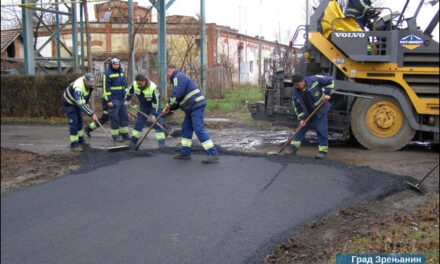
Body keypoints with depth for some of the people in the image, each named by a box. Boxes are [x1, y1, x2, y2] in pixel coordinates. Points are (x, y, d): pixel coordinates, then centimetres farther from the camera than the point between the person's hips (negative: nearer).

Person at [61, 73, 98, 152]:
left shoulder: (88, 82, -11)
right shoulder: (78, 88, -38)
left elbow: (88, 91, 13)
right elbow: (81, 105, -42)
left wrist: (87, 102, 6)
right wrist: (92, 114, -43)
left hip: (76, 102, 9)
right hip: (69, 102, -9)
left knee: (79, 121, 14)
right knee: (73, 122, -14)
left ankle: (80, 141, 27)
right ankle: (74, 145, -11)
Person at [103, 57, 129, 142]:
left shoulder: (121, 72, 14)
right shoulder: (107, 73, -8)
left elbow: (125, 84, 22)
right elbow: (105, 87, -11)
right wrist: (108, 100, -15)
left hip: (122, 99, 7)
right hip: (113, 99, -7)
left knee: (124, 116, 8)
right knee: (114, 117, -3)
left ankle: (124, 133, 17)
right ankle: (115, 135, 5)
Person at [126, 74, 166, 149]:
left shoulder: (153, 87, -34)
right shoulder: (134, 84, -21)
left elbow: (156, 102, -25)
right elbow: (129, 92, 3)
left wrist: (154, 114, -22)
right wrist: (127, 100, 18)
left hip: (154, 105, -4)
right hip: (143, 106, 4)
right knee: (139, 122, 7)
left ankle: (162, 144, -8)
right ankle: (133, 141, 19)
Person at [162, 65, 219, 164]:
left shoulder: (178, 77, -8)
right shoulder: (181, 77, 26)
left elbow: (177, 94, -19)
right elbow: (180, 100, 27)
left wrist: (169, 103, -1)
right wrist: (169, 108, 20)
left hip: (196, 106, -11)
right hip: (192, 108, 11)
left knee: (199, 129, -14)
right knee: (186, 128, 16)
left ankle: (213, 154, -15)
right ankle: (185, 153, 22)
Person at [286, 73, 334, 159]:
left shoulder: (314, 80, -21)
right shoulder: (296, 93, -9)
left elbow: (330, 81, -11)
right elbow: (297, 107, -2)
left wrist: (327, 93, -16)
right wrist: (301, 119, -10)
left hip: (320, 111, -4)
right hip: (307, 113, 4)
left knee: (321, 130, -5)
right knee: (301, 128, 4)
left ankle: (323, 151, 4)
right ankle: (293, 148, 10)